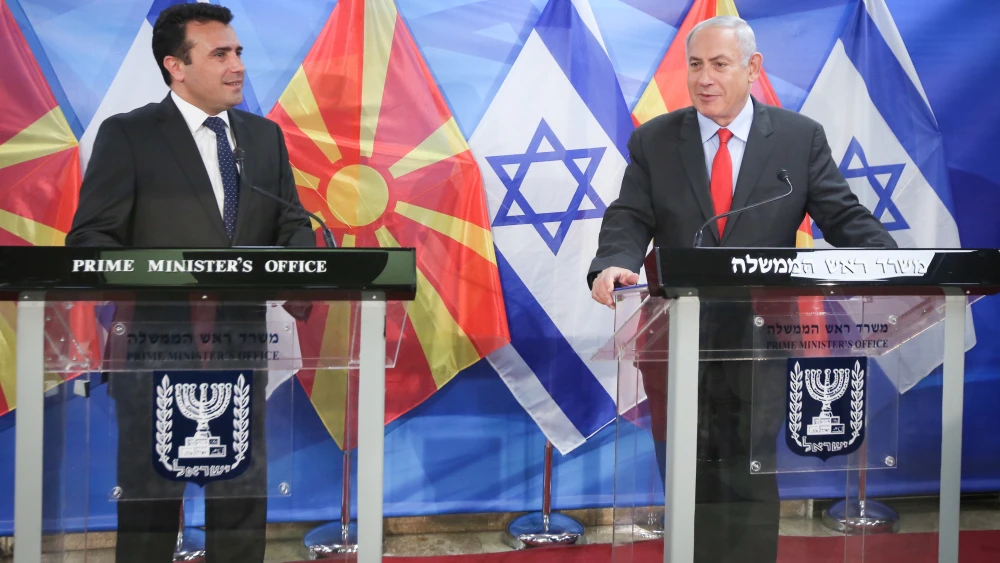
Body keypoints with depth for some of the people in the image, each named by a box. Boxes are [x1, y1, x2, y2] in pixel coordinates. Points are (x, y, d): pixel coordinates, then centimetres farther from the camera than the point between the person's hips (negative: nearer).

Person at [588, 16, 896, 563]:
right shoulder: (652, 141, 6)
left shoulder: (801, 138, 3)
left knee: (752, 480, 4)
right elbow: (630, 221, -1)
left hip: (761, 338, -1)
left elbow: (845, 218, 0)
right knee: (689, 479, 9)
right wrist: (612, 266, -23)